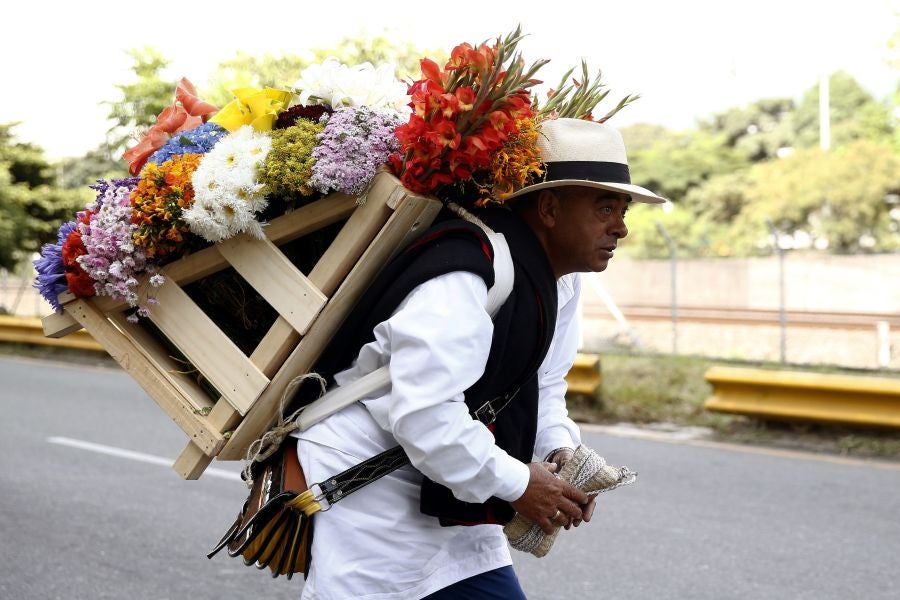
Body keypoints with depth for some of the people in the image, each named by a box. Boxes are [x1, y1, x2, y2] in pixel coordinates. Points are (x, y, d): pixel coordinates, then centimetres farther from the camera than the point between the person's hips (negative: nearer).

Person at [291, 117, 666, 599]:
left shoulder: (561, 282, 6)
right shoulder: (464, 281, -26)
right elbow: (423, 414, -32)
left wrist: (559, 448, -4)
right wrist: (516, 483, -22)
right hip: (369, 500, -9)